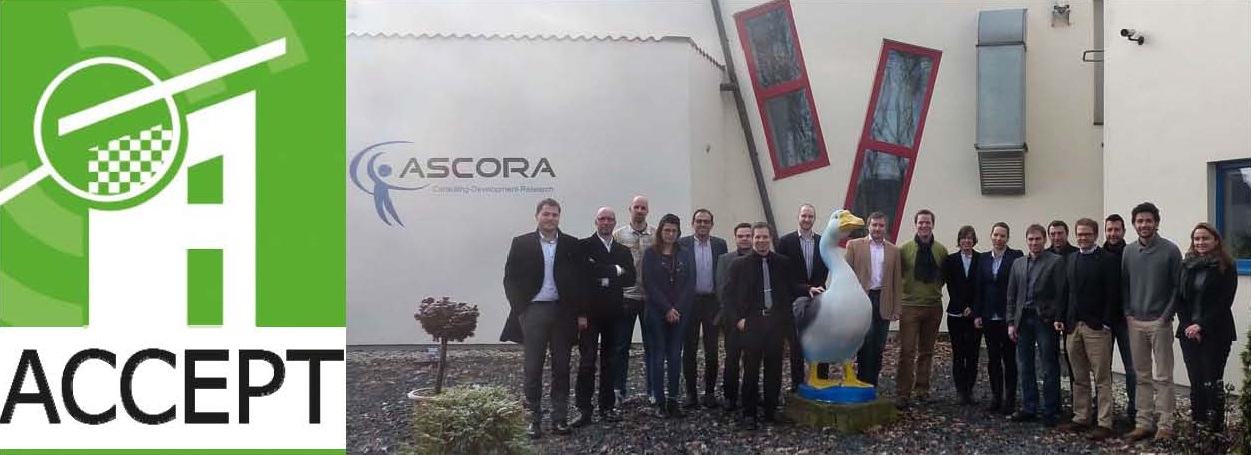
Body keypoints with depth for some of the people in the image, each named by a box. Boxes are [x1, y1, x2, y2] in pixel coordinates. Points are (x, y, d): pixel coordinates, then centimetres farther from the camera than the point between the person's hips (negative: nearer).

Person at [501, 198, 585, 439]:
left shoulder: (572, 245, 4)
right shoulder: (521, 243, 2)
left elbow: (580, 279, 4)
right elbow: (511, 279, 2)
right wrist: (519, 309, -6)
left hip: (562, 311, 1)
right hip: (533, 311, -1)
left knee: (561, 367, 7)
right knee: (533, 369, 2)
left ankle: (560, 418, 15)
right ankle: (533, 420, 9)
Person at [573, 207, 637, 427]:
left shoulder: (623, 251, 13)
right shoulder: (583, 246, -1)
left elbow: (630, 278, 1)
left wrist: (604, 276, -9)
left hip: (613, 314, 4)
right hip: (590, 313, -4)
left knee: (609, 362, 8)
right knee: (587, 361, -5)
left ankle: (607, 407, 16)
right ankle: (584, 410, -1)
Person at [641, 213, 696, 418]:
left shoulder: (686, 255, 9)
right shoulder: (651, 254, 1)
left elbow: (690, 285, 3)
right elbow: (649, 284, -6)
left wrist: (678, 309, -8)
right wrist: (667, 309, -11)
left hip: (680, 312, 2)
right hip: (657, 312, -2)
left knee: (675, 355, 4)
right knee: (658, 355, 1)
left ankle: (672, 399, 9)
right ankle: (659, 401, 5)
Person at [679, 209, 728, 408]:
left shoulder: (720, 244, 5)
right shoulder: (682, 244, 0)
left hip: (712, 301, 1)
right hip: (689, 301, -1)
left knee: (712, 350, 4)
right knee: (689, 349, 4)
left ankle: (710, 391, 14)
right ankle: (691, 392, 13)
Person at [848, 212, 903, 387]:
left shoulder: (894, 250, 10)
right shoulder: (854, 245, 4)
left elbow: (897, 282, 9)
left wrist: (897, 308, 4)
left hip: (884, 303, 3)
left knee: (878, 347, 7)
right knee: (866, 338, -19)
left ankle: (872, 384, 17)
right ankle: (863, 382, -7)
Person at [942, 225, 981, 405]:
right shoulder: (950, 260, 6)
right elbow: (951, 287, 0)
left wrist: (972, 308, -8)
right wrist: (963, 307, -8)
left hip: (975, 314, 0)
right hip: (956, 314, 0)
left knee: (973, 354, -1)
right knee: (958, 354, 0)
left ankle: (969, 389, 7)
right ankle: (961, 390, 4)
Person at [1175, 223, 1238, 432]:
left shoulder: (1226, 267, -2)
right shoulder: (1187, 265, 10)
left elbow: (1224, 302, -8)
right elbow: (1179, 298, 7)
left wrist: (1201, 326, -13)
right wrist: (1187, 324, -6)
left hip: (1215, 333, -4)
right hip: (1189, 332, 4)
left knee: (1212, 381, -5)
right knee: (1196, 380, 5)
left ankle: (1216, 428, 0)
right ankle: (1197, 424, 10)